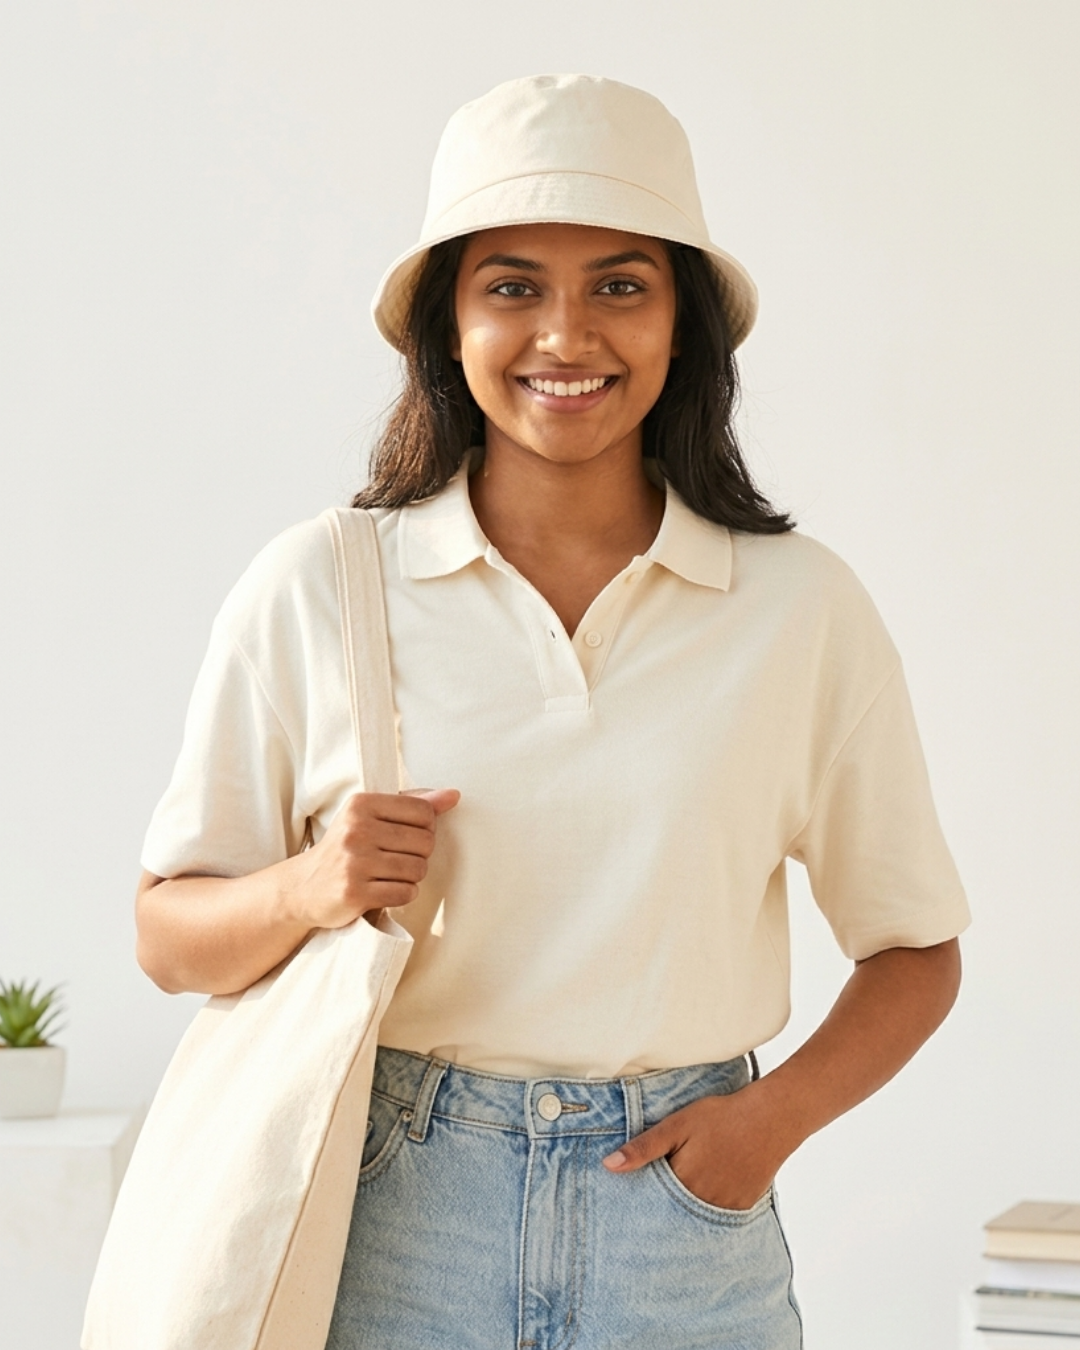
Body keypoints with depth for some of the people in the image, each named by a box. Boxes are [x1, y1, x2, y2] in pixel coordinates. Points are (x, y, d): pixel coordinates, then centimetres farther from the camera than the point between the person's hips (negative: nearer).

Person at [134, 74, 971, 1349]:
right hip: (393, 1234, 0)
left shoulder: (800, 609, -2)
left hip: (683, 1225, 1)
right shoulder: (310, 591, -4)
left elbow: (914, 948, 8)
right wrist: (306, 889, -17)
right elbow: (170, 933, 3)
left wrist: (776, 1113, -8)